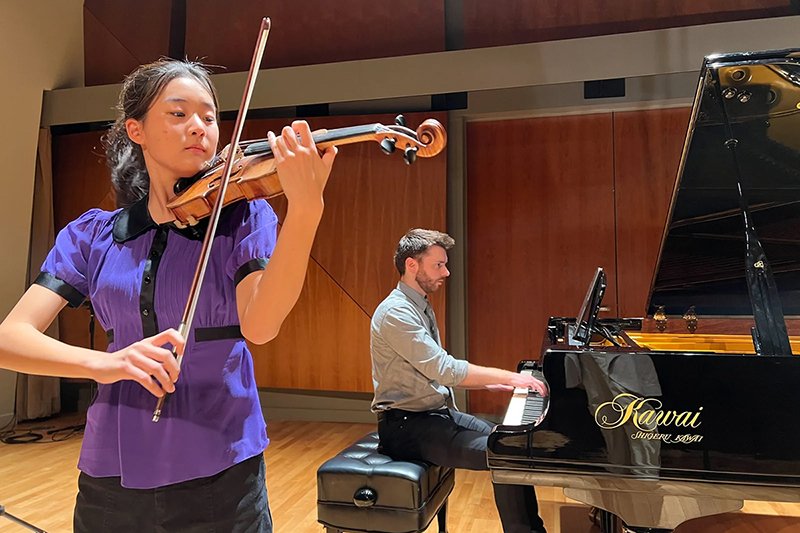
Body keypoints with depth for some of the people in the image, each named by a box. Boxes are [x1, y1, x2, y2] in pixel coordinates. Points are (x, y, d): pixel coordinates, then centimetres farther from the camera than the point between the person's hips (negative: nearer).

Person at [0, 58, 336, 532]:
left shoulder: (243, 217, -5)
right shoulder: (92, 235, 1)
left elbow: (259, 327, -21)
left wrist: (305, 209, -35)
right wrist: (101, 363, -27)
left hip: (220, 470, -2)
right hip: (113, 477, 3)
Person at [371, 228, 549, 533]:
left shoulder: (421, 308, 11)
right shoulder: (395, 312, -21)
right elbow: (443, 369, -28)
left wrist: (492, 383, 4)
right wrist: (509, 376, -24)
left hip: (437, 413, 9)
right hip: (407, 426, -9)